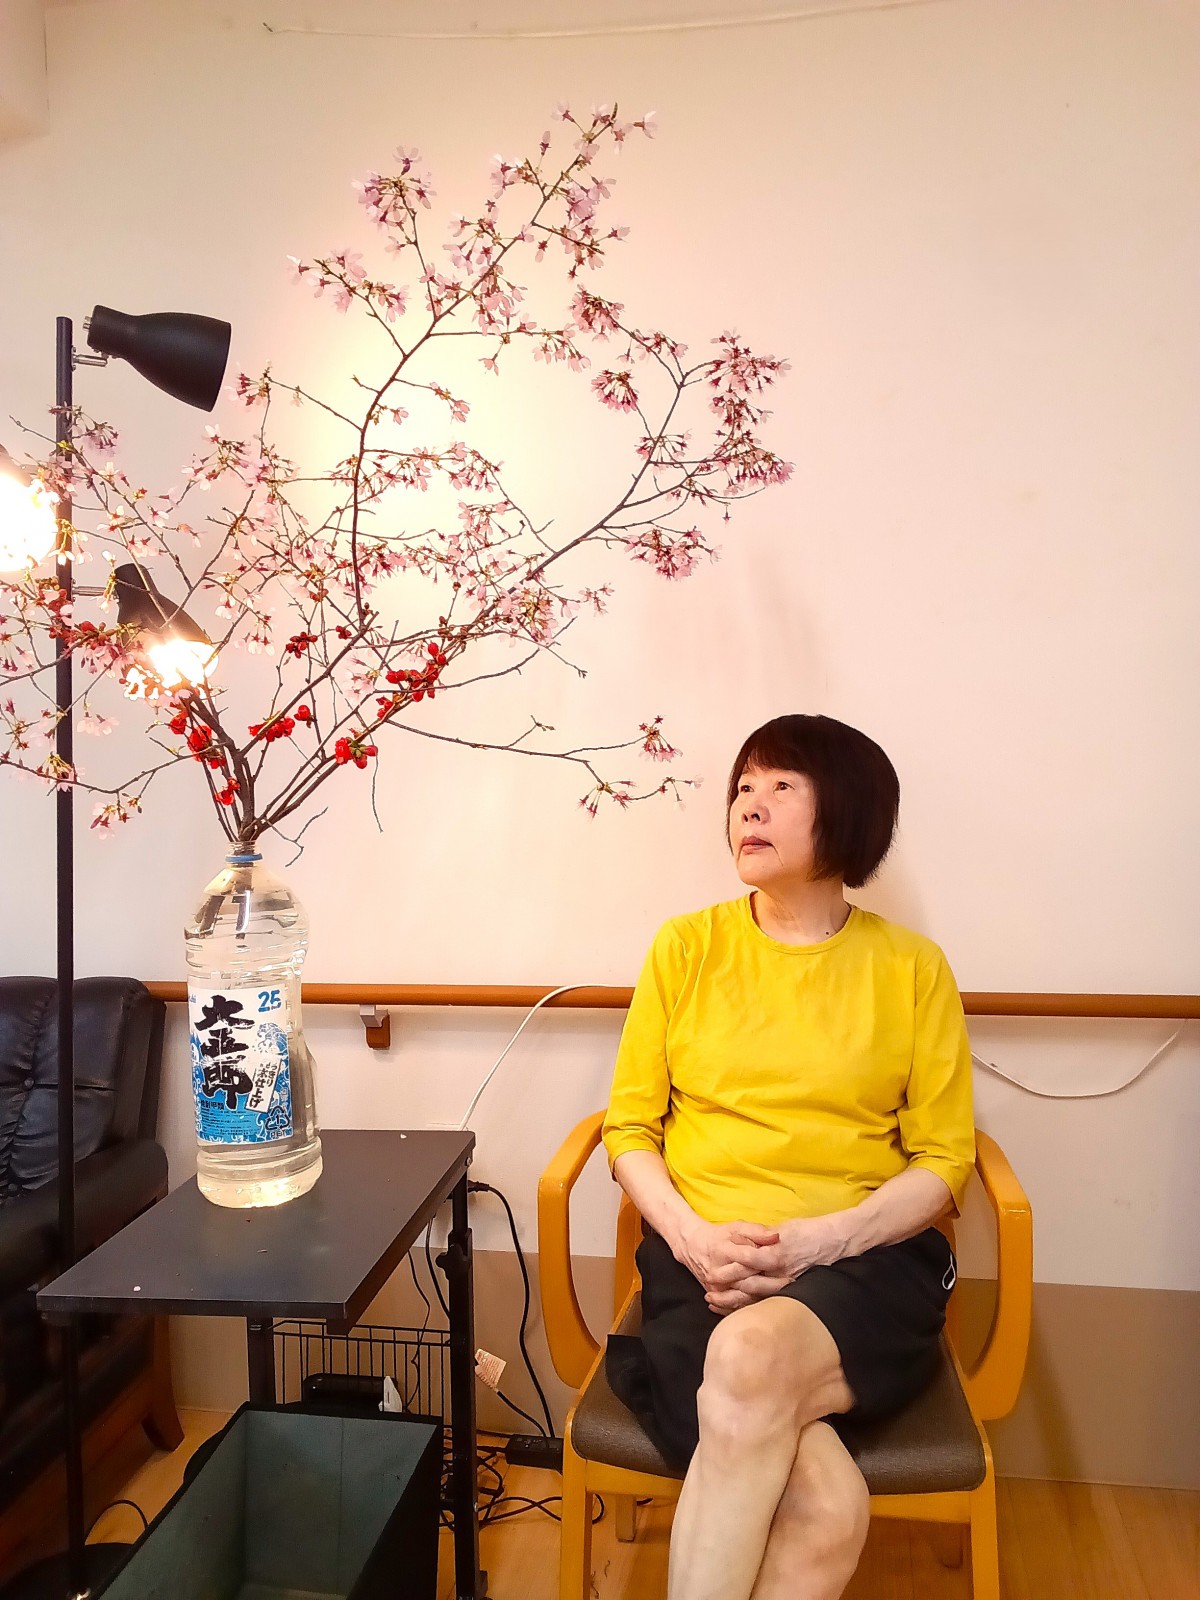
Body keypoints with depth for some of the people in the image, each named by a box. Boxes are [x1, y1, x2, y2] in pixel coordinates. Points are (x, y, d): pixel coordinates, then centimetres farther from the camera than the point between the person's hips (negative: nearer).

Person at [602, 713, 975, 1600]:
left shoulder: (912, 966, 5)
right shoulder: (687, 946, 8)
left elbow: (942, 1161, 4)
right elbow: (630, 1128, 8)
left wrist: (820, 1239, -12)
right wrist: (692, 1237, -11)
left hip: (864, 1260, 0)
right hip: (704, 1260, 0)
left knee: (753, 1353, -35)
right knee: (824, 1505, -29)